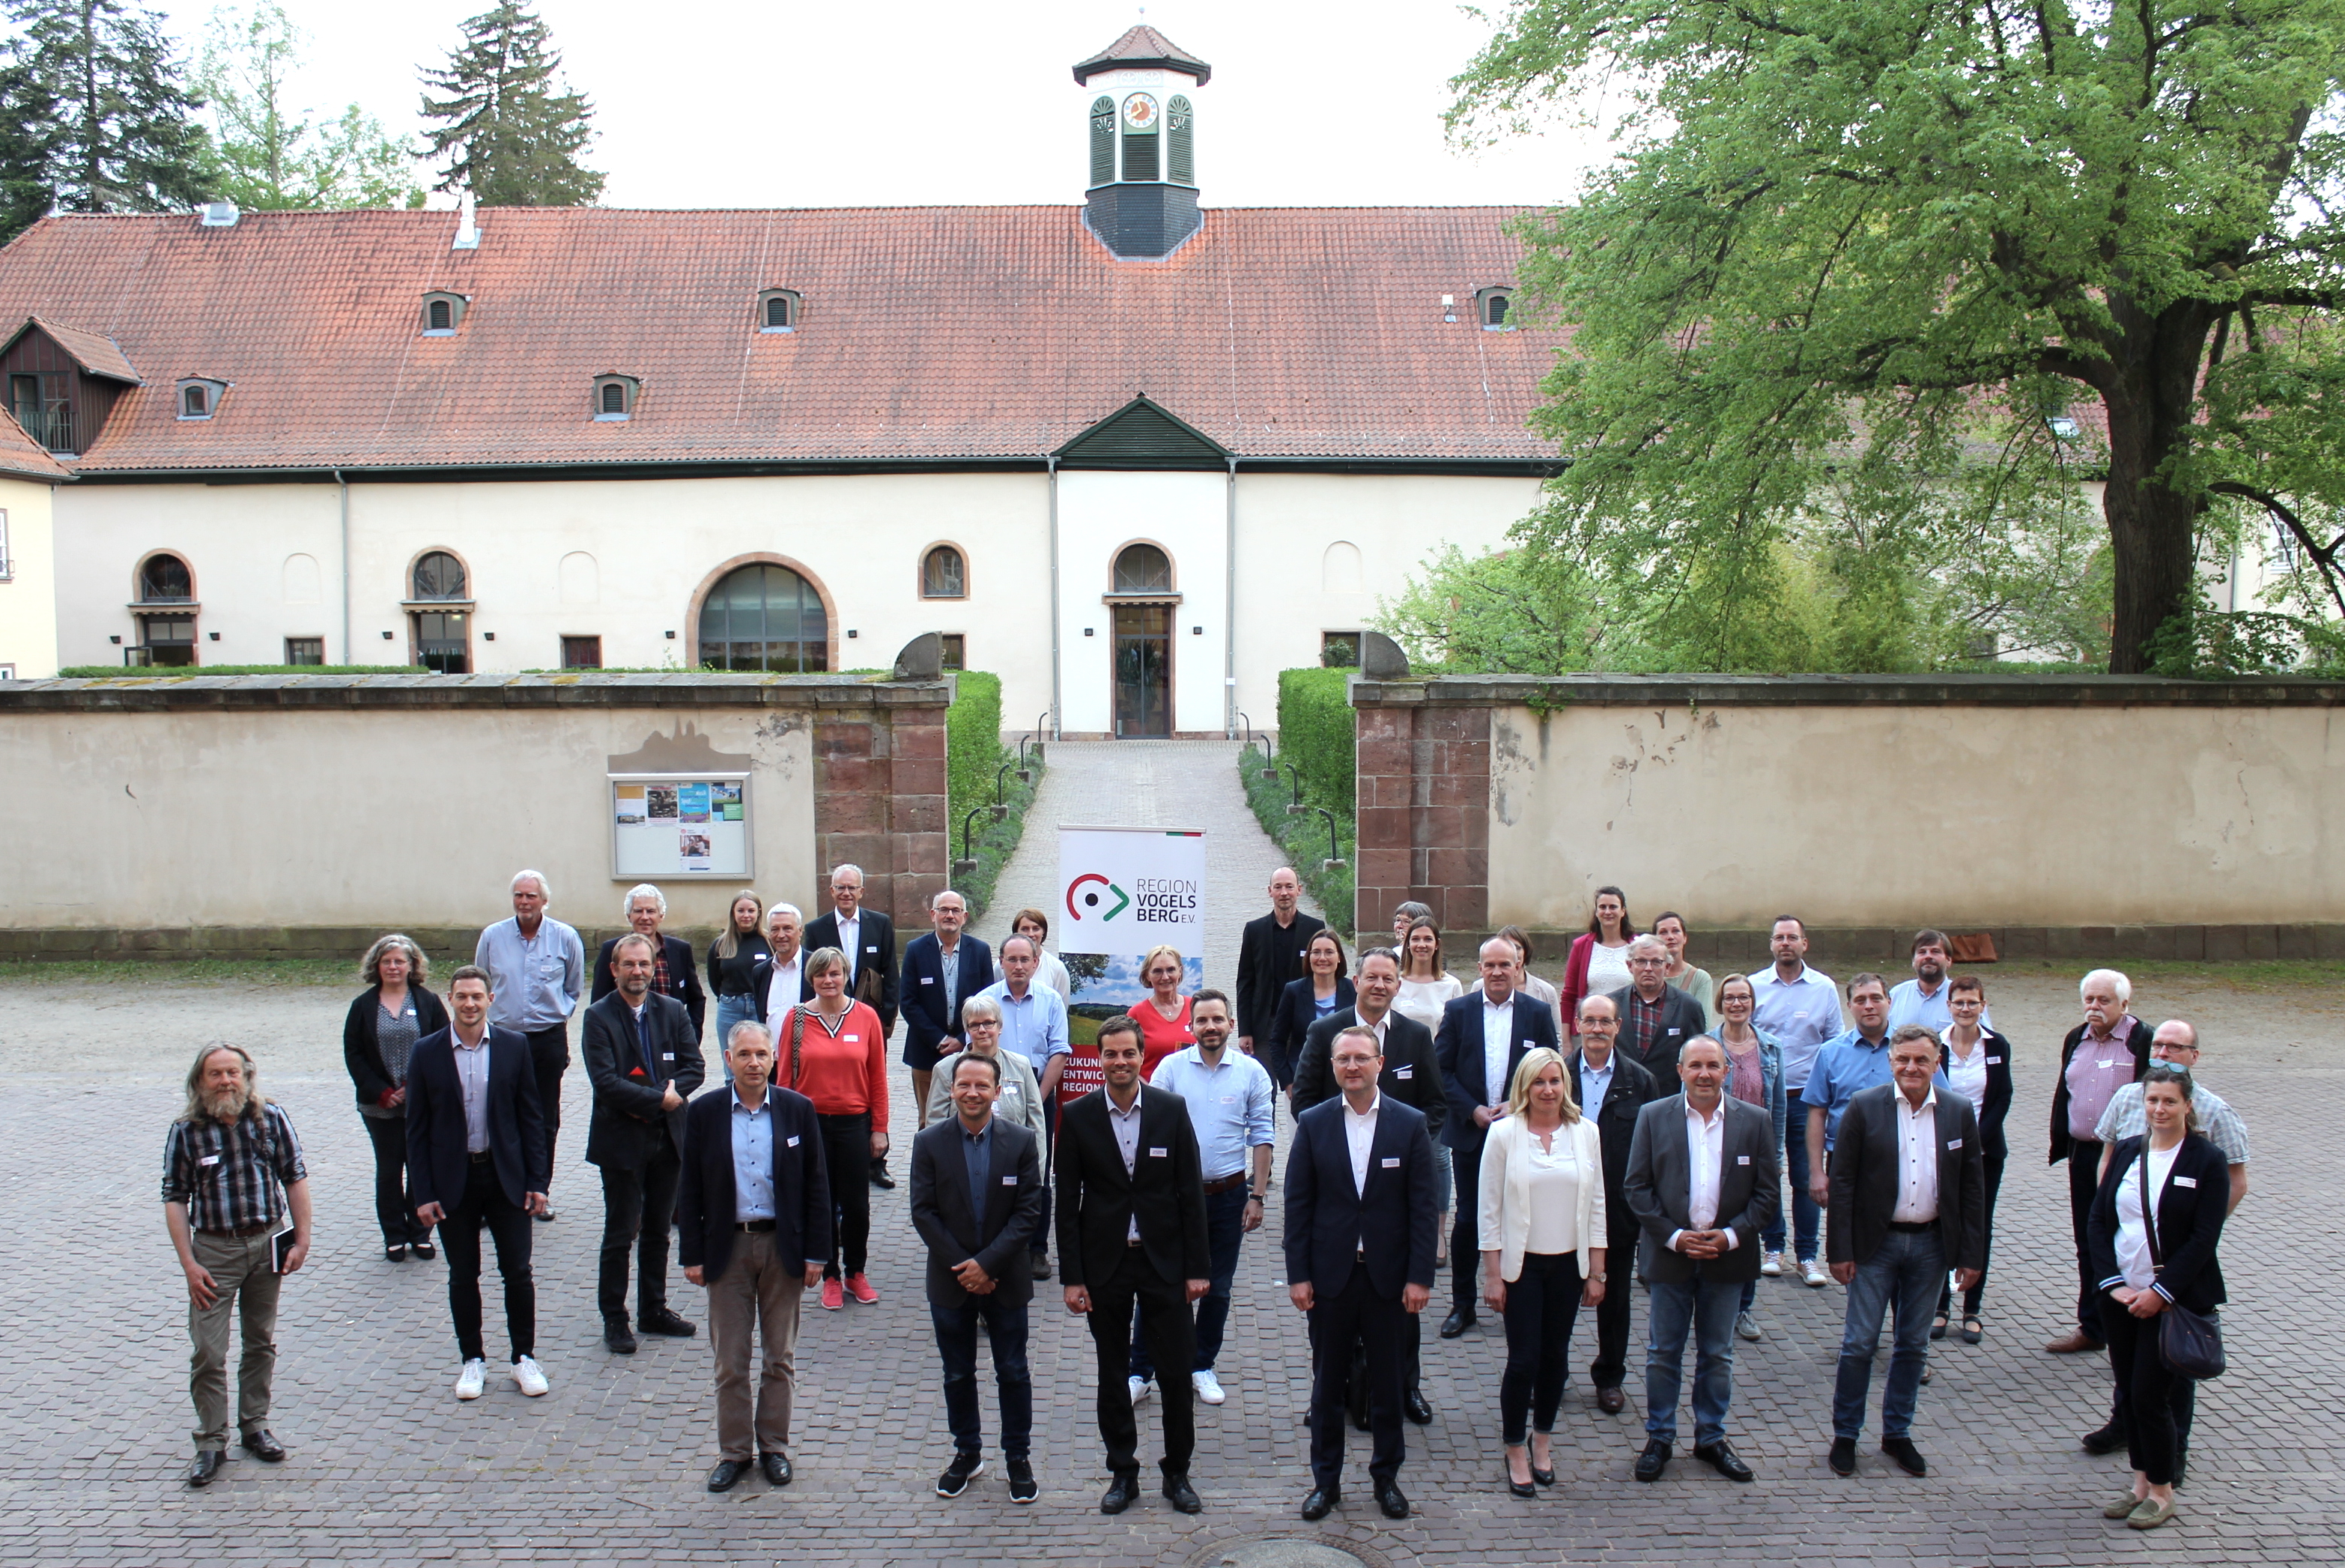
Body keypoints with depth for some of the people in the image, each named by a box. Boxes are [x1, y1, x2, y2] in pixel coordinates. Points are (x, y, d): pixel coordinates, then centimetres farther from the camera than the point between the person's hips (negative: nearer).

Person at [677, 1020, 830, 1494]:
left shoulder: (798, 1110, -2)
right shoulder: (703, 1112, -2)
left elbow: (816, 1185, 0)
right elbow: (690, 1189, 2)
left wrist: (815, 1252, -3)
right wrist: (692, 1255, -2)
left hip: (783, 1247, 0)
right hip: (727, 1247, 0)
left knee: (781, 1357, 10)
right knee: (730, 1360, 7)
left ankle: (774, 1446, 23)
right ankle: (734, 1451, 20)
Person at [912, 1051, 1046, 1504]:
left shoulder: (1022, 1142, -6)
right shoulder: (929, 1143, -4)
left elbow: (1029, 1211, -8)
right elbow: (923, 1212, -6)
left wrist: (987, 1263, -16)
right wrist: (963, 1267, -13)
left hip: (1005, 1279, -1)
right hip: (950, 1280, 1)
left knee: (1013, 1373, 8)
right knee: (958, 1373, 12)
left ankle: (1018, 1458, 22)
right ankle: (967, 1454, 29)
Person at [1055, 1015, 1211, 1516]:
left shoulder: (1172, 1110, -3)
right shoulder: (1078, 1117, -3)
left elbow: (1190, 1192, -1)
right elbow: (1067, 1202, -1)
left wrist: (1198, 1266, -4)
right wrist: (1071, 1276, -5)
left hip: (1164, 1259, 0)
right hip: (1105, 1263, 0)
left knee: (1177, 1370, 3)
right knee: (1113, 1374, 10)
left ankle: (1177, 1472, 20)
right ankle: (1123, 1472, 24)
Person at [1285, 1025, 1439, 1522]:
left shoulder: (1411, 1124, -3)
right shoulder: (1313, 1123, -1)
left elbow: (1422, 1205, -3)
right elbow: (1298, 1204, 0)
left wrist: (1420, 1276, -7)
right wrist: (1298, 1274, -5)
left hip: (1388, 1275, 0)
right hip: (1331, 1275, 0)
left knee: (1388, 1382, 10)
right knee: (1328, 1383, 10)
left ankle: (1387, 1476, 27)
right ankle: (1326, 1480, 23)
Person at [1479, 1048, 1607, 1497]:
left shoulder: (1585, 1132, 0)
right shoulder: (1504, 1134, -8)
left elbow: (1597, 1204, 5)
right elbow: (1490, 1209, -5)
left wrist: (1596, 1272, 4)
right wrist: (1493, 1275, -7)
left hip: (1569, 1263, 3)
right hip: (1521, 1263, -3)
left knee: (1556, 1356, 11)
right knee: (1523, 1359, -2)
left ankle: (1542, 1439, 31)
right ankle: (1516, 1450, 15)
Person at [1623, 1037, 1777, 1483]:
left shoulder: (1755, 1121, 0)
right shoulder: (1653, 1117, -2)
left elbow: (1768, 1192, 1)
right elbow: (1637, 1188, -2)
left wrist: (1731, 1235, -11)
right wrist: (1674, 1237, -11)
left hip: (1727, 1257, 1)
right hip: (1670, 1253, -1)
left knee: (1718, 1354, 12)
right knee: (1663, 1354, 7)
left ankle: (1711, 1438, 26)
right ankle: (1659, 1438, 20)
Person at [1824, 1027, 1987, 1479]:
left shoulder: (1959, 1112, 0)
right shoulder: (1864, 1107, -7)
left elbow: (1972, 1187, 5)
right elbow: (1842, 1182, -6)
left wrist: (1971, 1253, 2)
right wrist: (1841, 1250, -9)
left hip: (1931, 1243, 3)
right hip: (1875, 1242, -2)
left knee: (1914, 1345, 12)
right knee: (1859, 1342, 2)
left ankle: (1897, 1433, 26)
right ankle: (1845, 1434, 15)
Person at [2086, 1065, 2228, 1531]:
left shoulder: (2207, 1160, -8)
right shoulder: (2126, 1152, 5)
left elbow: (2204, 1238, -12)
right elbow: (2099, 1220, 4)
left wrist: (2160, 1293, -15)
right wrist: (2113, 1283, -6)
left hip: (2174, 1297, -5)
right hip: (2120, 1295, 5)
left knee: (2150, 1395, -3)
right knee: (2128, 1393, 10)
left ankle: (2162, 1492, 15)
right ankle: (2141, 1483, 25)